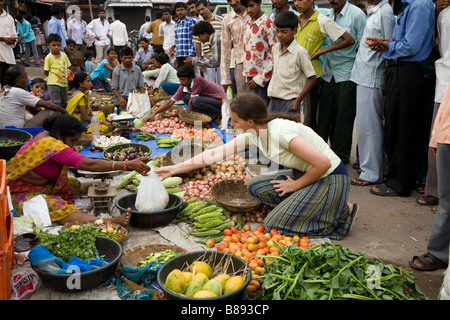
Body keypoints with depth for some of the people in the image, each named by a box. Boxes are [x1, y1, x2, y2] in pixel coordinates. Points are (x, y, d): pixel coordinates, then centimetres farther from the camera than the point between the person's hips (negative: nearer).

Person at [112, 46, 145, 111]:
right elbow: (114, 88, 2)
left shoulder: (137, 69, 10)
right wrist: (120, 98, -16)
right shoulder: (116, 71, 3)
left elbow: (140, 86, 13)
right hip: (121, 98, -3)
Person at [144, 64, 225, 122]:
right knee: (185, 98, 4)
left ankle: (215, 115, -7)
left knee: (195, 100, -30)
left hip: (221, 100, -8)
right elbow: (170, 102, -4)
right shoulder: (184, 86, -4)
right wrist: (153, 114, -10)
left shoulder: (198, 80, -26)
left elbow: (191, 101, -22)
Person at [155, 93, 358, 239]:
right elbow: (215, 154, 2)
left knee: (274, 226, -8)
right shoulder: (252, 134, -3)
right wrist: (175, 169, 2)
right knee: (255, 186, 4)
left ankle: (343, 213, 1)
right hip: (307, 175, 9)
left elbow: (323, 163, -28)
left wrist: (296, 184, -13)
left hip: (331, 180, -9)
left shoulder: (280, 132, -29)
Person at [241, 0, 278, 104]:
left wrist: (260, 79, -13)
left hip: (263, 77, -7)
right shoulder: (248, 23, 13)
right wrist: (247, 76, 14)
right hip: (250, 76, 7)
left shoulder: (267, 23, -10)